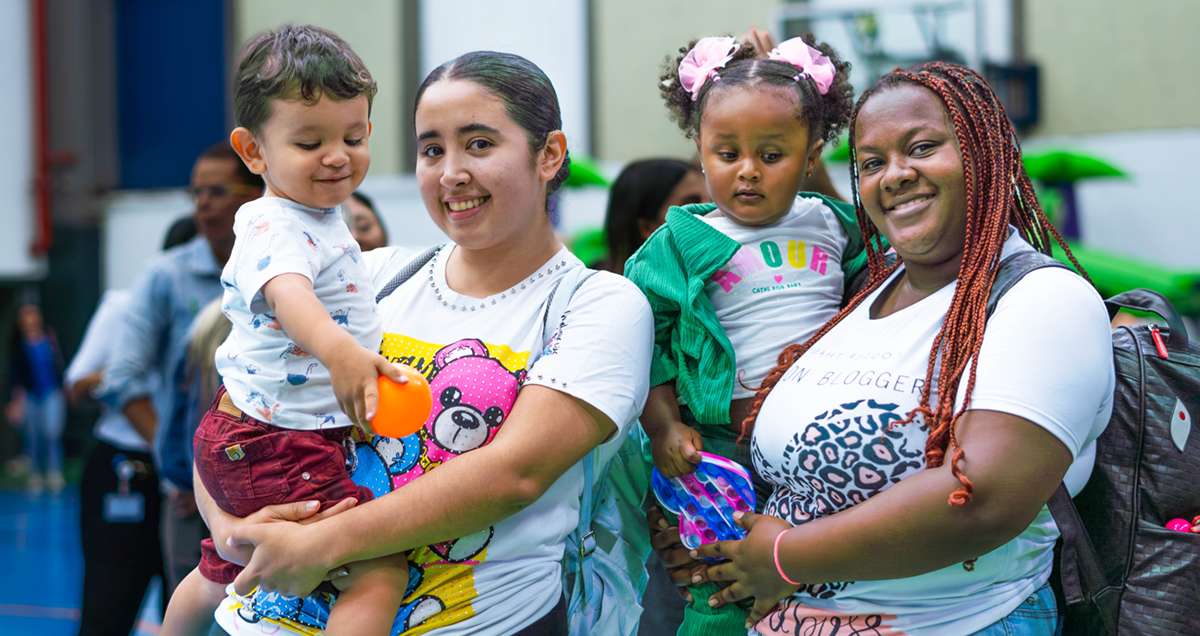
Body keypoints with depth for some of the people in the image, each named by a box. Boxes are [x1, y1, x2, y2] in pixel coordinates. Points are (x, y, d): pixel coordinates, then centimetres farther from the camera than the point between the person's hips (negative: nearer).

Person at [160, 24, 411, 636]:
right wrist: (337, 349, -65)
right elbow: (287, 290, -46)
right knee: (382, 574, -20)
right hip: (282, 448, -11)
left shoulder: (320, 217, 12)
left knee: (222, 576, 30)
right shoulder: (277, 229, -22)